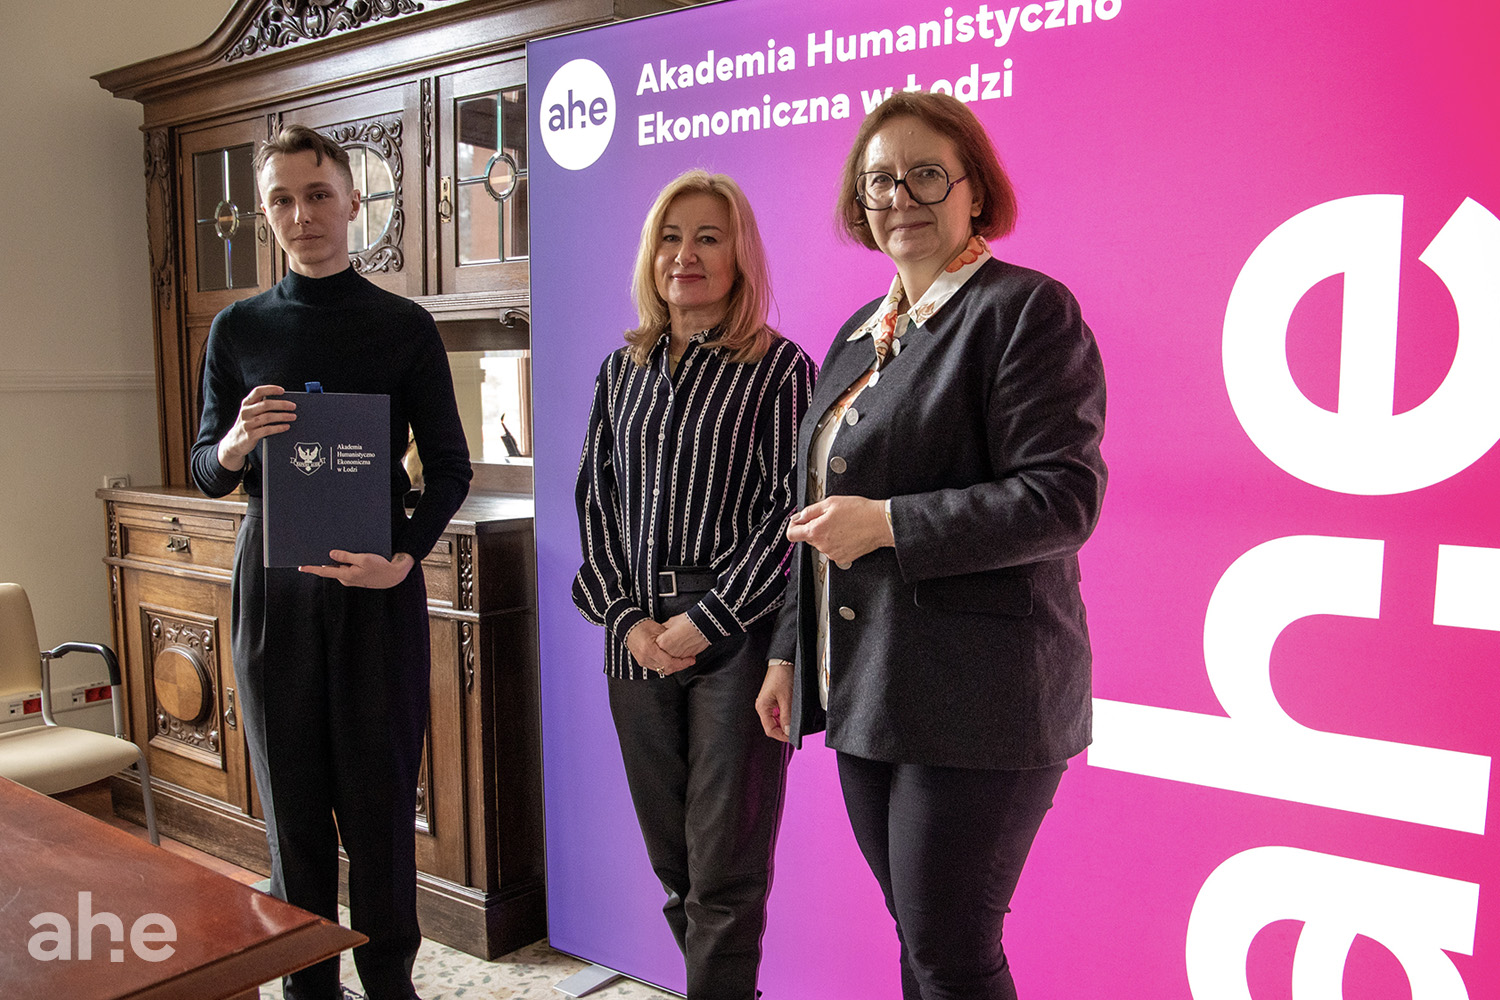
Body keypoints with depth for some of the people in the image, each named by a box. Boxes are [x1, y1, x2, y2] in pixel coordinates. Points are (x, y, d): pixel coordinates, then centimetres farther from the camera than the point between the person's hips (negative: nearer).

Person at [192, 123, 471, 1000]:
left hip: (378, 583, -2)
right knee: (293, 795, 9)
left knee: (380, 792, 4)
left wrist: (405, 557, -16)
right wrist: (235, 444, -15)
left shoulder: (405, 326, 1)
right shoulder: (239, 328, 7)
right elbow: (207, 471, 9)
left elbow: (450, 464, 0)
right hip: (274, 582, 2)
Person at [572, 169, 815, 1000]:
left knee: (724, 869, 2)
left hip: (737, 640, -4)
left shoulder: (780, 369, -3)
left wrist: (706, 620, -13)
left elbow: (791, 511, -9)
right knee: (670, 859, 13)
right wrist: (625, 617, -1)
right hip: (637, 641, 5)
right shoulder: (621, 369, 12)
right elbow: (593, 498, 10)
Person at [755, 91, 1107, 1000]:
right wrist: (789, 652, 19)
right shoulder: (859, 333, 16)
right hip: (866, 690, 8)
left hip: (974, 699, -7)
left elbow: (1063, 498, -17)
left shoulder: (1027, 309, -8)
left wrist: (887, 524, -20)